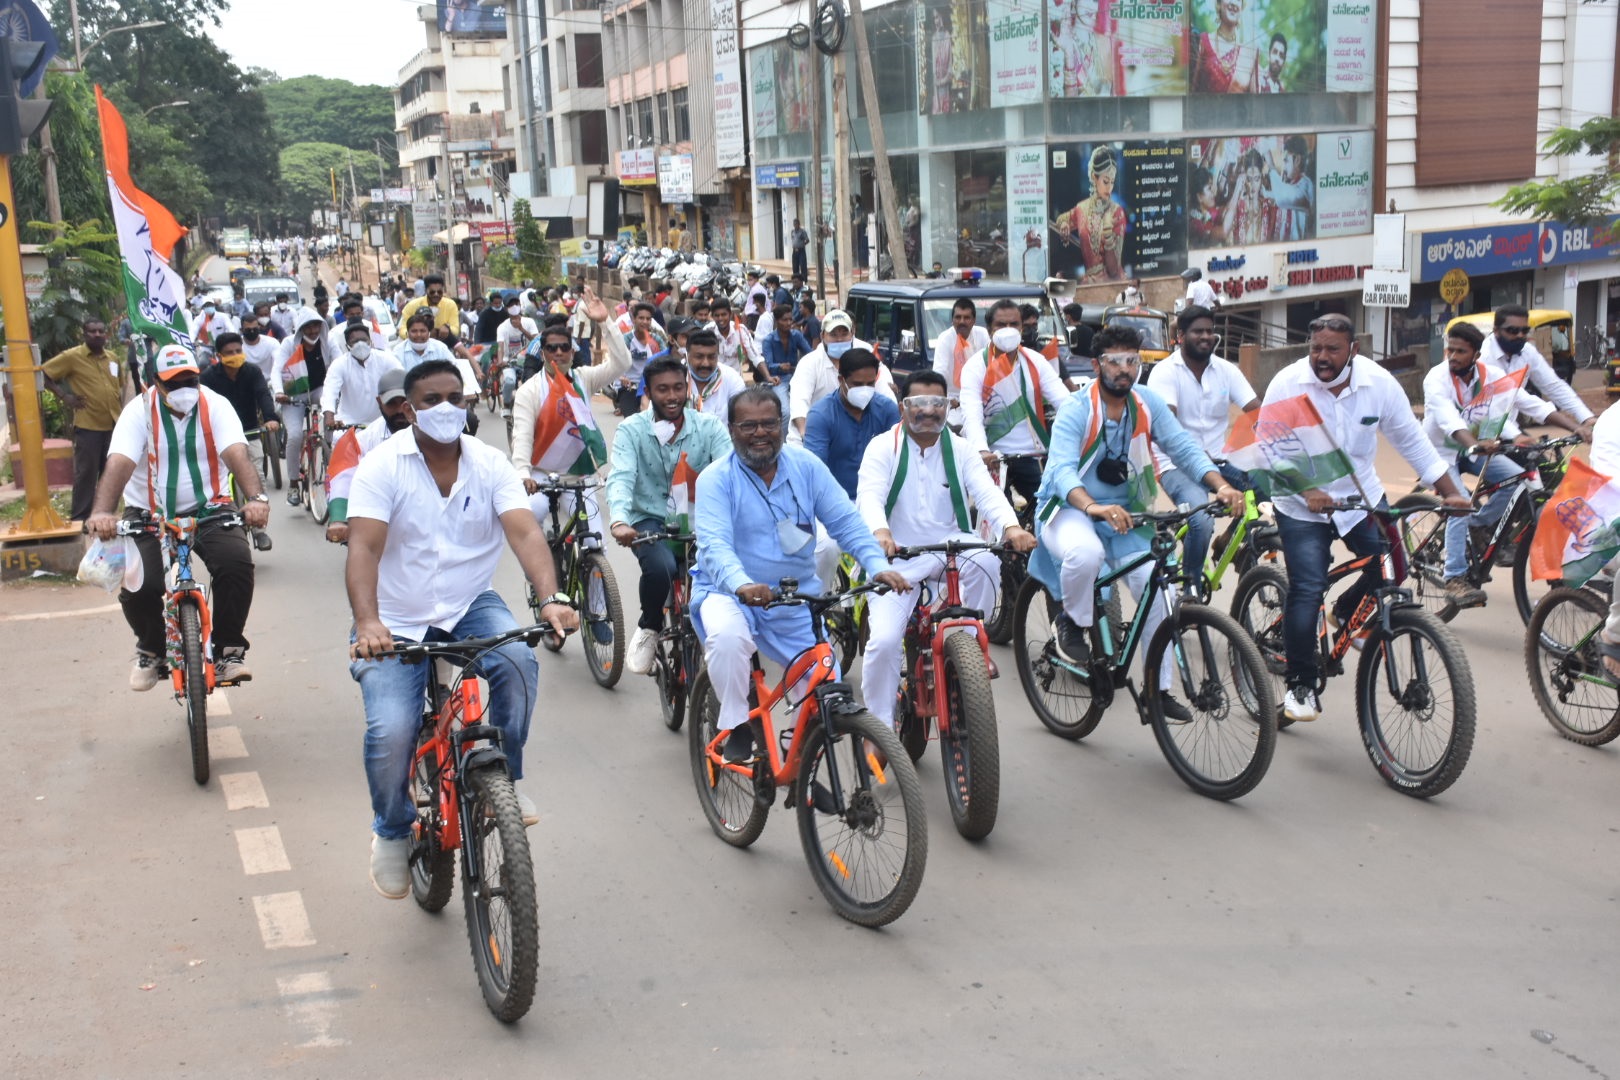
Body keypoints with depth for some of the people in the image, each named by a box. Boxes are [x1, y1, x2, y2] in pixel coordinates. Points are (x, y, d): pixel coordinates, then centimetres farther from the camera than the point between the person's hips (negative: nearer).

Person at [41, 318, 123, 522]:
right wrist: (64, 396, -10)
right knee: (86, 473, -3)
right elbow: (43, 374, -5)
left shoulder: (113, 358, 10)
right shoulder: (71, 356, -7)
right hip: (88, 426, -5)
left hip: (114, 425, 5)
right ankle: (80, 518, 4)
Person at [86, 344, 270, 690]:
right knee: (138, 586, -21)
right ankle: (151, 650, 12)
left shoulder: (215, 406, -6)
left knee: (238, 563, -28)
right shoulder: (139, 411, -8)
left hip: (208, 511, 0)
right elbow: (118, 464, -24)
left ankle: (229, 650, -8)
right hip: (150, 516, 0)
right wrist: (102, 512, -43)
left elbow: (237, 455, -23)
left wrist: (256, 498, -42)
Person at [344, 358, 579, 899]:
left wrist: (550, 598, -36)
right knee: (390, 729, -20)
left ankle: (505, 779, -4)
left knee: (519, 662, -29)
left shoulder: (489, 464, -4)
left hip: (470, 607, 2)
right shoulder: (382, 466, -11)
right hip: (398, 621, -2)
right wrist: (368, 623, -40)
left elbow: (525, 533, -17)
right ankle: (392, 832, 11)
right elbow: (363, 548, -22)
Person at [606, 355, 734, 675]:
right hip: (650, 521, -2)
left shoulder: (709, 427, -1)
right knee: (661, 568, -34)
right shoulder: (631, 430, -4)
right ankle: (648, 627, -1)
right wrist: (618, 521, -40)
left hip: (698, 522, 2)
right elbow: (620, 477, -19)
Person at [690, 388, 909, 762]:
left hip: (797, 600, 3)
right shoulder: (715, 479, -10)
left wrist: (878, 566, -21)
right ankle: (736, 729, -13)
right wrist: (742, 585, -45)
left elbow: (846, 521, -4)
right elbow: (714, 545, -25)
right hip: (729, 592, -3)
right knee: (727, 637, -36)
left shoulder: (806, 466, 0)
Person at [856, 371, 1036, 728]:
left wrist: (1011, 526, -33)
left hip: (951, 549, 2)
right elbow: (869, 496, -19)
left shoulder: (959, 449, 6)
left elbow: (987, 492, -10)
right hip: (898, 557, -2)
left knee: (986, 562, -33)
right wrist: (880, 532, -43)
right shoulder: (883, 447, -2)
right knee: (883, 641, -18)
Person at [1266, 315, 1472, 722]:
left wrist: (1450, 493, -1)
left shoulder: (1379, 383, -8)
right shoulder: (1287, 384, -16)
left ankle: (1346, 613, 23)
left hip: (1362, 498, 4)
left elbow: (1411, 440, 1)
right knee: (1306, 591, -13)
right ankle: (1299, 685, 2)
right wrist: (1307, 492, -33)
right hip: (1302, 507, -3)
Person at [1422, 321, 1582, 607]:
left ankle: (1479, 525, 7)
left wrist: (1576, 428, -20)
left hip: (1476, 449, 5)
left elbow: (1531, 403, -11)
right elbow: (1447, 419, -38)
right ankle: (1455, 579, -23)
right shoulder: (1437, 379, -22)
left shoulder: (1492, 376, -10)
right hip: (1442, 451, -4)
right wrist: (1475, 444, -57)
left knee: (1517, 478, -18)